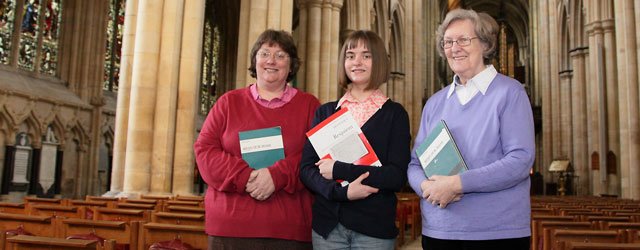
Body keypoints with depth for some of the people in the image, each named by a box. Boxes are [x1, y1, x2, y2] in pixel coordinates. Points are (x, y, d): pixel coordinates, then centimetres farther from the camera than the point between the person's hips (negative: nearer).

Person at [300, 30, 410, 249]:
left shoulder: (395, 114, -1)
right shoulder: (325, 112, 6)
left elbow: (397, 176, -11)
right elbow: (306, 169, -1)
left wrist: (338, 170, -15)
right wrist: (342, 191, -17)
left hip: (374, 227, -2)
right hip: (327, 224, 2)